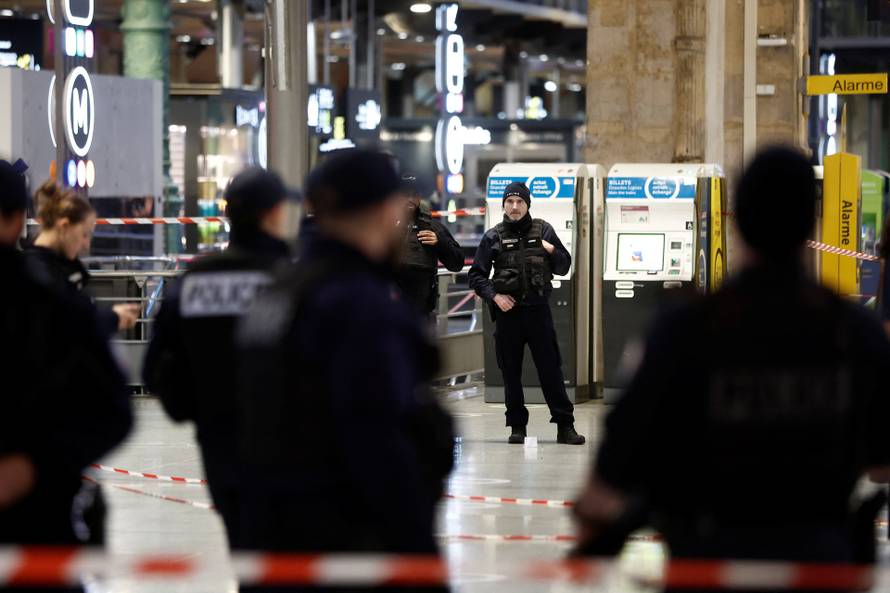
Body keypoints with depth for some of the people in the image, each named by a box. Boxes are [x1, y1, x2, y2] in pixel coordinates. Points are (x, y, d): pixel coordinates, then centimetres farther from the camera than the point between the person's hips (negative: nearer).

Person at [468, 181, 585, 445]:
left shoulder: (543, 230, 7)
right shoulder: (493, 237, 5)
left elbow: (564, 267, 11)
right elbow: (476, 275, 6)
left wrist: (552, 251, -8)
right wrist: (494, 296, -8)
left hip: (538, 309, 0)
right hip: (507, 312, 0)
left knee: (551, 368, -2)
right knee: (511, 372, 4)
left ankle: (565, 425, -1)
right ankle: (517, 426, 13)